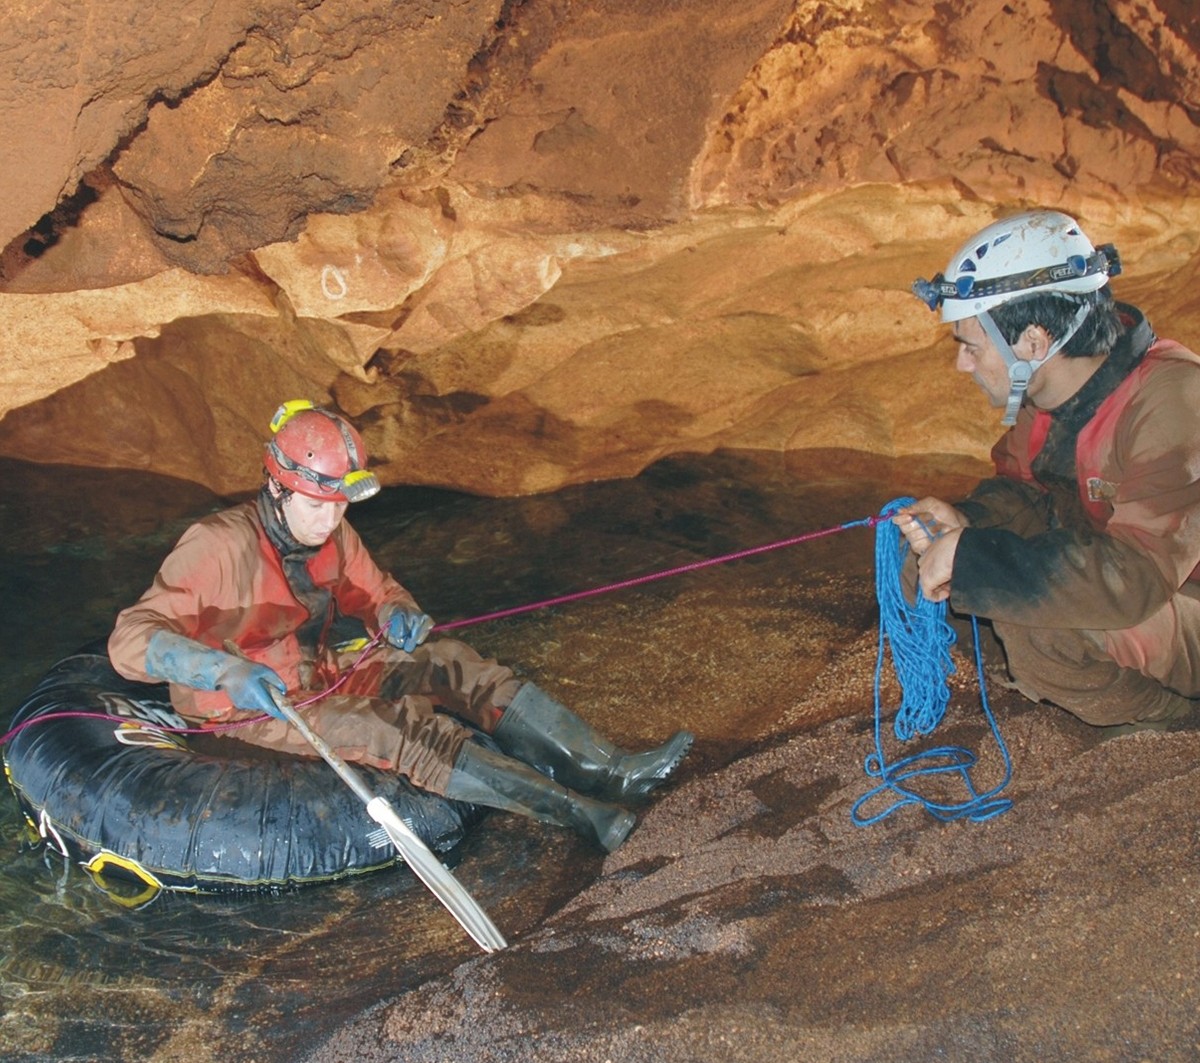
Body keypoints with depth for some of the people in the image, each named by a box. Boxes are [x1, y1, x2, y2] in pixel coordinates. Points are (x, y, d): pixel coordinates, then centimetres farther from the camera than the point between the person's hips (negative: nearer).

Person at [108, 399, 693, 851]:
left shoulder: (333, 536, -1)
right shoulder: (219, 546, -22)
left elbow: (376, 593, 15)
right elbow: (131, 639, -28)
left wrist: (398, 617, -10)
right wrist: (228, 672, -43)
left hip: (320, 674, 7)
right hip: (246, 712, -7)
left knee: (448, 663, -12)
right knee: (407, 727, -29)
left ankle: (604, 766, -21)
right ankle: (581, 812, -36)